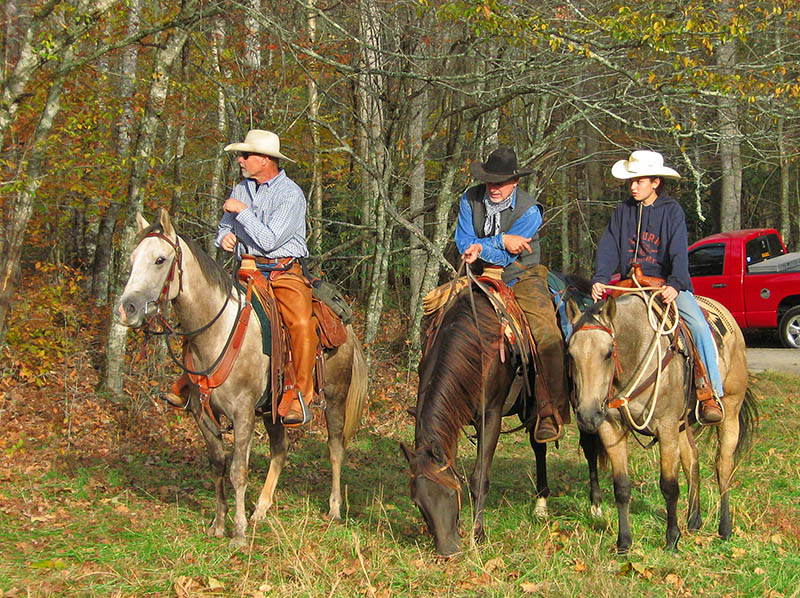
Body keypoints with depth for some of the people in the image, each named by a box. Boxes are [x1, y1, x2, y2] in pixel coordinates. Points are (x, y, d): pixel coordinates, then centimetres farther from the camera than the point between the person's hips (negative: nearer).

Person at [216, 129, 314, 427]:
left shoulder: (291, 195, -9)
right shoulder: (241, 189, 12)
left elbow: (269, 241, -16)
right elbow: (224, 226, 25)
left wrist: (242, 211, -14)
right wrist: (225, 236, 1)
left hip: (283, 273, -6)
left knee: (302, 324, -31)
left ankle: (298, 395, -24)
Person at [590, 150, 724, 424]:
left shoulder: (672, 210, -2)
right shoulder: (623, 211, 8)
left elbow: (679, 252, -13)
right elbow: (608, 248, 0)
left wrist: (675, 284, -30)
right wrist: (600, 279, -17)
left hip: (668, 285, -3)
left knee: (699, 326, -24)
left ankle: (710, 394, -20)